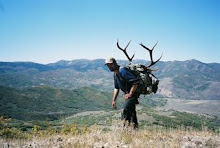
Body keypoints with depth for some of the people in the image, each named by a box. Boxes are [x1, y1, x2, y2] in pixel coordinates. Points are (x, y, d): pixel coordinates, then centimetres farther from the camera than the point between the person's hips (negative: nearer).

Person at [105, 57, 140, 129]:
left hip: (133, 93, -10)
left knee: (126, 110, -16)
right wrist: (114, 100, 13)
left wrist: (130, 94, -21)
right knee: (131, 111, 15)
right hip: (127, 93, 10)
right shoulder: (115, 74, 9)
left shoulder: (123, 71, -22)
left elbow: (135, 82, -28)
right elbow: (116, 88, 20)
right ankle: (135, 126, 24)